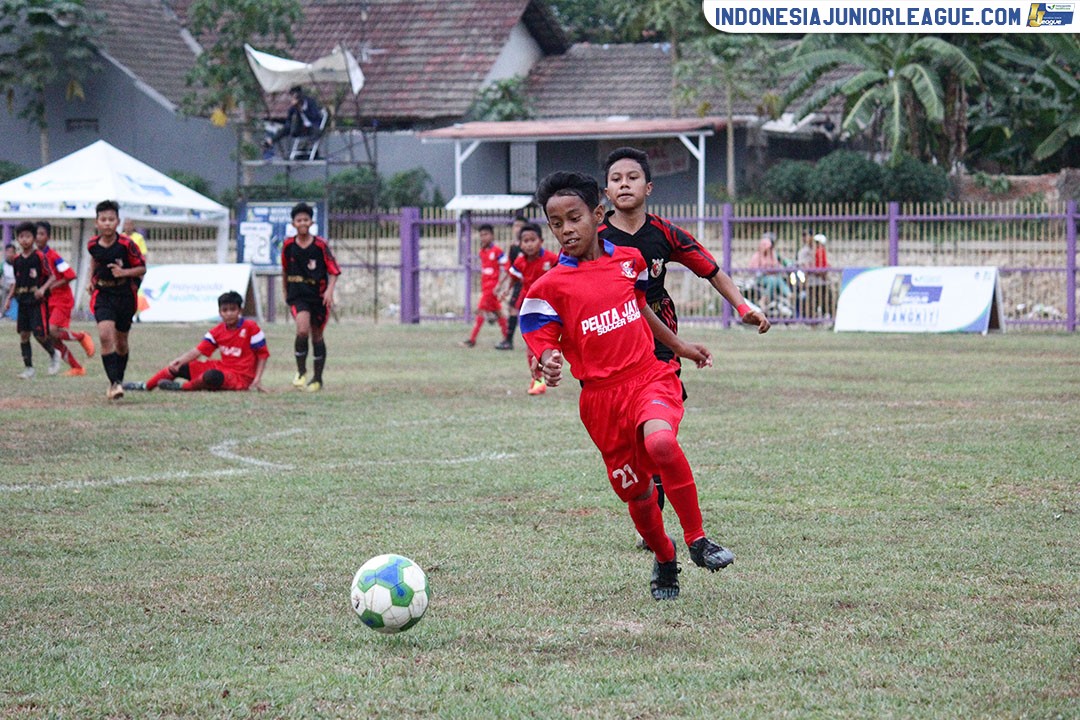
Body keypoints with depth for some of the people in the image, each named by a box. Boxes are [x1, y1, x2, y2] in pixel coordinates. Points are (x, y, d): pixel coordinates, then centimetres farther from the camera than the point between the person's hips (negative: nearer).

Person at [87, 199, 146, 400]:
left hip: (125, 295, -1)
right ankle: (114, 383, -20)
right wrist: (91, 280, 10)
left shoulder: (126, 244, -16)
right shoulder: (93, 244, -6)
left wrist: (124, 272, -25)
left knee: (121, 342, 12)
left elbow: (142, 268, -8)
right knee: (105, 335, -20)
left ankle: (118, 380, 33)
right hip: (103, 294, 1)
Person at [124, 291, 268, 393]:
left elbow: (263, 354, -7)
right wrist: (180, 360, -21)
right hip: (222, 367, 7)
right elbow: (198, 350, -4)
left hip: (240, 377, -7)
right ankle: (146, 386, 17)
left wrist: (257, 379, -16)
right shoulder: (217, 331, 4)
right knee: (179, 367, 3)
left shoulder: (250, 327, -11)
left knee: (212, 376, -40)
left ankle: (182, 387, -13)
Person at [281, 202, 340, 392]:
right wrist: (285, 291, 21)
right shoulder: (288, 245, -1)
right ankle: (301, 372, -5)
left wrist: (330, 290, -19)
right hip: (297, 296, 0)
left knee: (317, 336, 9)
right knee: (302, 330, -22)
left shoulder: (320, 244, -8)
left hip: (319, 296, 0)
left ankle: (317, 378, 23)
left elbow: (334, 270, -5)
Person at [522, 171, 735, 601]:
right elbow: (543, 344, -5)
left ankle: (697, 540, -16)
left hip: (650, 377, 0)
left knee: (660, 442, -31)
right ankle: (663, 558, 36)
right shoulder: (549, 288, -4)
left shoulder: (629, 259, 7)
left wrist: (680, 347, 36)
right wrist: (549, 366, -29)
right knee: (635, 492, 6)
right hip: (601, 396, 0)